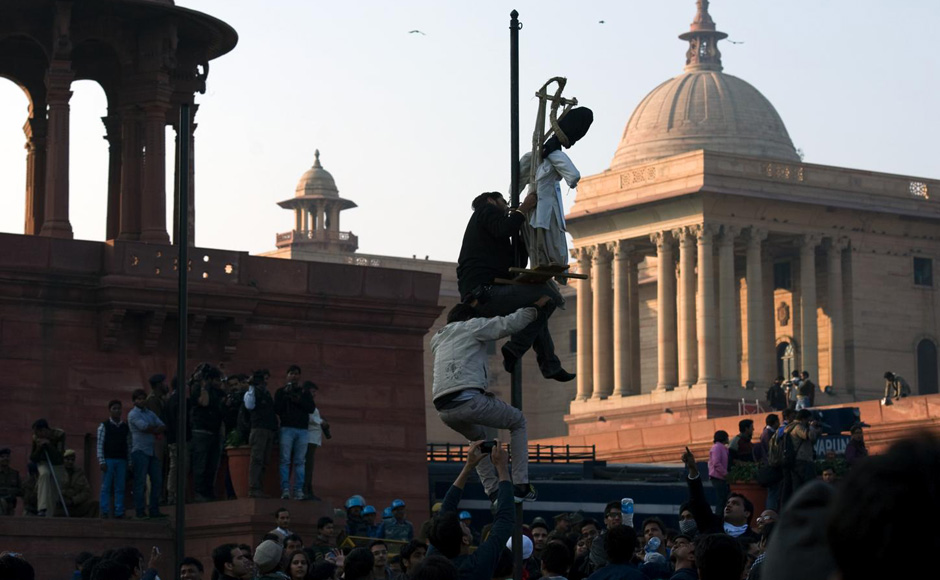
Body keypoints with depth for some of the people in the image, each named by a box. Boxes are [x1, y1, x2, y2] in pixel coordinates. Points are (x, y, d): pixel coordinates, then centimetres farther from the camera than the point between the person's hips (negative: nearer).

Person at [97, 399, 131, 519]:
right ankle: (105, 511, -2)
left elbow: (129, 445, 13)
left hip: (121, 461, 3)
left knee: (120, 488, 2)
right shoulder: (104, 426, 3)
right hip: (108, 460, -3)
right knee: (106, 487, -3)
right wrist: (101, 461, -9)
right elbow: (100, 445, -1)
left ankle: (119, 512, 3)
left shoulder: (125, 427, 12)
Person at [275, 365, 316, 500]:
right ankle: (285, 490, -12)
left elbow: (311, 408, 4)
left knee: (300, 462, -2)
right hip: (287, 428, -2)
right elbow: (277, 409, 1)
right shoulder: (281, 391, 12)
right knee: (285, 460, -9)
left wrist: (299, 400, -10)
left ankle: (299, 490, -3)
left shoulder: (305, 392, 17)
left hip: (302, 429, 2)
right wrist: (286, 396, -9)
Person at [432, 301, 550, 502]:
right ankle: (521, 485, 9)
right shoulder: (471, 326, 12)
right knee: (518, 421, 18)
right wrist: (536, 307, 13)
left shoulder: (439, 340, 32)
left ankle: (492, 491, 21)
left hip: (443, 410, 6)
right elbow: (510, 324, 2)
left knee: (478, 437, 36)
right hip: (468, 400, -6)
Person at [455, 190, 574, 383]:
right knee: (548, 294, -19)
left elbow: (516, 265, 32)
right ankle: (515, 349, -17)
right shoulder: (487, 210, 9)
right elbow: (503, 230, -15)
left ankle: (550, 365, 26)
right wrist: (523, 209, -3)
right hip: (486, 293, -11)